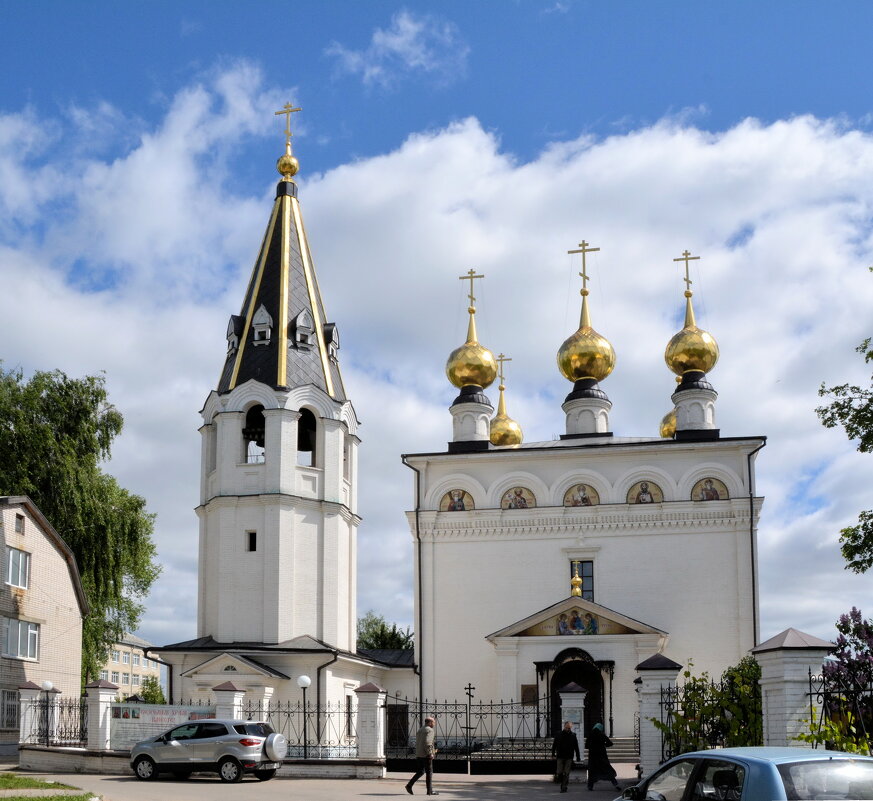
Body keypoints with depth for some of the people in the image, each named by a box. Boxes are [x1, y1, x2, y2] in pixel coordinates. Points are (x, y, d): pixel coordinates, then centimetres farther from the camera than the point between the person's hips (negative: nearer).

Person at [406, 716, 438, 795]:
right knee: (429, 772, 0)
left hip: (418, 755, 8)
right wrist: (430, 753, -18)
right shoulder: (430, 730, -10)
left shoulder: (420, 730, 17)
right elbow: (427, 742, -22)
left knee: (420, 772, 13)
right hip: (426, 755, -8)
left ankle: (409, 785, 1)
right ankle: (430, 791, 2)